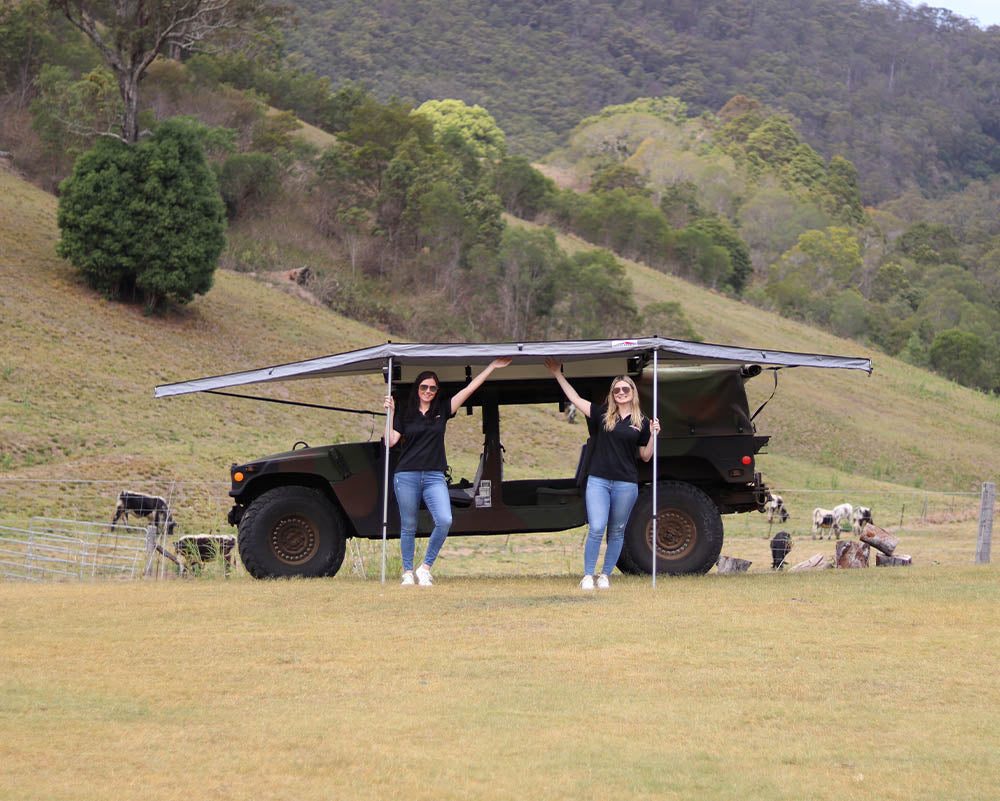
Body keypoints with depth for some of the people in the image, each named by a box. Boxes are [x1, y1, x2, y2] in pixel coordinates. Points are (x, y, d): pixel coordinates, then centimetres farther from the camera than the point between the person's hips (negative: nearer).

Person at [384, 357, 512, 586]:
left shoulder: (442, 410, 10)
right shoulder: (406, 415, 9)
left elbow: (469, 389, 8)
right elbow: (391, 440, -1)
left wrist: (492, 367, 5)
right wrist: (390, 413, -5)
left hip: (434, 477, 1)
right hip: (406, 476, 0)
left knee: (444, 521, -18)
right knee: (408, 527, 4)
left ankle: (425, 568, -4)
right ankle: (407, 572, 15)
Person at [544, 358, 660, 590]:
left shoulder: (642, 422, 7)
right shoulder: (603, 414, 7)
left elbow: (646, 456, 11)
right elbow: (575, 398, 9)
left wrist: (654, 435, -5)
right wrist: (558, 375, 10)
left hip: (626, 483, 1)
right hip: (598, 480, -1)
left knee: (617, 532, 7)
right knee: (596, 529, -10)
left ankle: (605, 575, 19)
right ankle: (587, 575, -1)